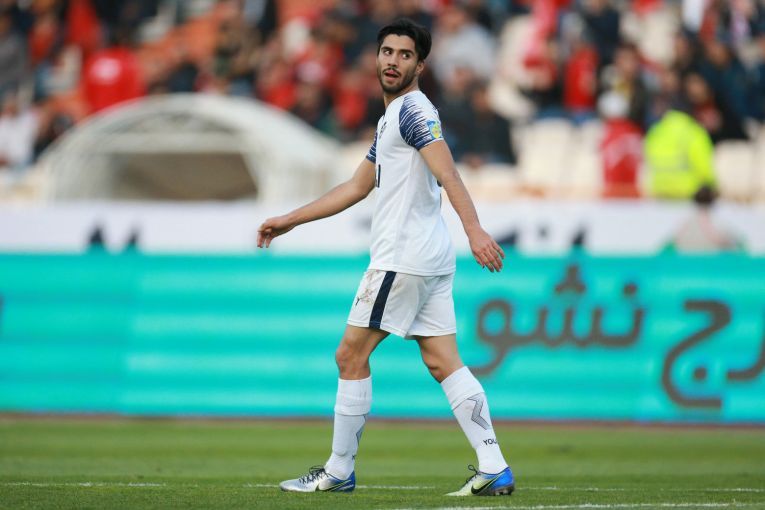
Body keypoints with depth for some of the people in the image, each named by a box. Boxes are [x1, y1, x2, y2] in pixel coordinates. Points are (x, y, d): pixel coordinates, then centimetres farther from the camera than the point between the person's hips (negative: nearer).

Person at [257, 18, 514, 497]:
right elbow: (356, 188, 30)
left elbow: (447, 173, -24)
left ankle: (339, 472, 6)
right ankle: (494, 469, -3)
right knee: (445, 363, 4)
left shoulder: (413, 110, -9)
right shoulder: (393, 118, 22)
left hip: (403, 259, -9)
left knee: (351, 356, -1)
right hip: (432, 259, 9)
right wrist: (289, 221, 33)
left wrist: (475, 230, -38)